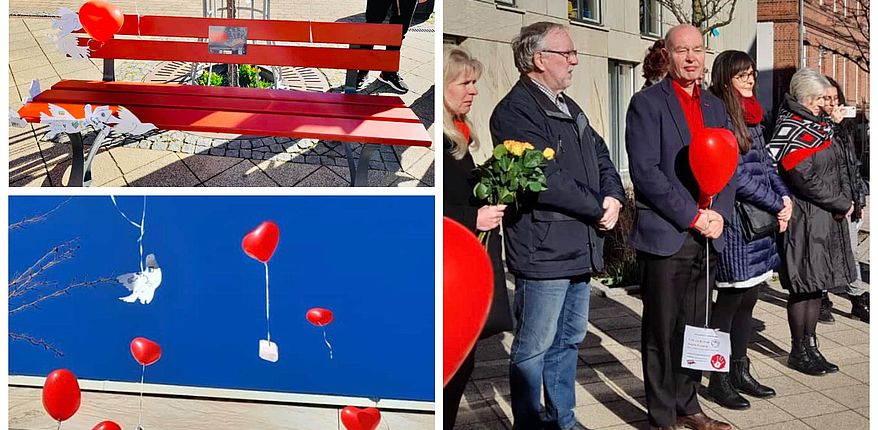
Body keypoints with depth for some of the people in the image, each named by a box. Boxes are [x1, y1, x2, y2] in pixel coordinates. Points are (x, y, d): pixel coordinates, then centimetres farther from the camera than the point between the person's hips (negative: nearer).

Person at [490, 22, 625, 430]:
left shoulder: (568, 107, 18)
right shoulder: (515, 111, -13)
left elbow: (600, 155, 18)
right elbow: (546, 180, -21)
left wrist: (613, 196, -3)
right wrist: (598, 209, -11)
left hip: (580, 249, 10)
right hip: (543, 251, -9)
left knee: (569, 339, 18)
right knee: (533, 349, 2)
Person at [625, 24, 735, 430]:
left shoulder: (715, 106, 15)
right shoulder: (647, 103, -5)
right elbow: (645, 171, -14)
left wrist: (718, 213, -5)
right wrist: (692, 216, -15)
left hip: (706, 236, 6)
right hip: (664, 238, -6)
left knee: (694, 328, 14)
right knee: (662, 332, 4)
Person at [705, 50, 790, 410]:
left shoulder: (751, 118, 15)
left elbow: (765, 163, 16)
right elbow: (736, 176, -17)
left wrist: (785, 197, 0)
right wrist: (777, 205, -10)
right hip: (735, 221, -8)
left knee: (748, 298, 13)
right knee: (730, 301, -2)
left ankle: (740, 372, 24)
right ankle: (718, 380, 10)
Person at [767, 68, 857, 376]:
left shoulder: (819, 125, 14)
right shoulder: (789, 130, -13)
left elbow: (839, 168, 17)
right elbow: (805, 180, -19)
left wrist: (846, 200, 1)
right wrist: (842, 205, -11)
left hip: (828, 217, 9)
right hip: (805, 218, -9)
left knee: (817, 284, 13)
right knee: (803, 286, -1)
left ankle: (810, 346, 22)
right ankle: (799, 351, 11)